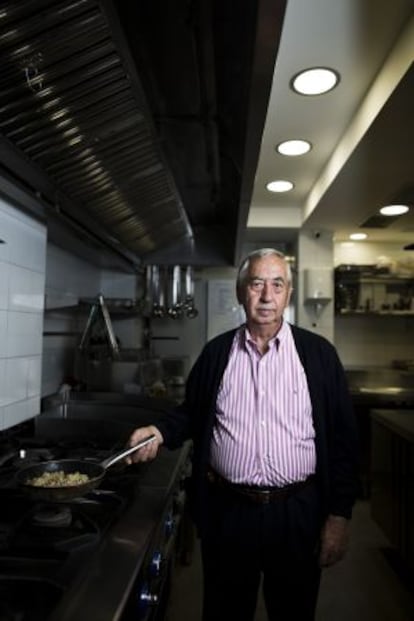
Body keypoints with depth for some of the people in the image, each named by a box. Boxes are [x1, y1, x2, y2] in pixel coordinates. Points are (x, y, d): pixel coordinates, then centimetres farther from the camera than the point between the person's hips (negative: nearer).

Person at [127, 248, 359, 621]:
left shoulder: (318, 353, -4)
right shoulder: (216, 352, 1)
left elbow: (343, 438, -2)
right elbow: (191, 415, 9)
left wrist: (339, 515, -4)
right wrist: (160, 432, -10)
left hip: (297, 512, 0)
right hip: (227, 510, 1)